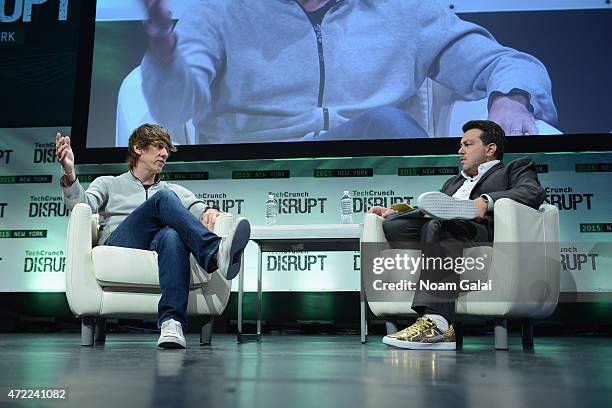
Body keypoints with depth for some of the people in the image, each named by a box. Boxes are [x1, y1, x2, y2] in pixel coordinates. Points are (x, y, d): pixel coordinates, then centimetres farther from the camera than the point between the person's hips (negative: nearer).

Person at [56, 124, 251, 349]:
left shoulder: (176, 190, 33)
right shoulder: (108, 183, 28)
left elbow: (199, 208, 15)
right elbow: (82, 206, 7)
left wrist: (210, 212, -11)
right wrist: (69, 174, -14)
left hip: (156, 247, 2)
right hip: (117, 247, -2)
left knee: (171, 235, -38)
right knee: (164, 198, -27)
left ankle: (172, 322, -52)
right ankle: (215, 254, -49)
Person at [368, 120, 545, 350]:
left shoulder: (516, 168, 22)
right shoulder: (454, 182, 42)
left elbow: (534, 193, -1)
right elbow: (436, 210, 29)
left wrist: (486, 201, -16)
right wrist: (394, 213, 13)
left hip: (482, 231, -6)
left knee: (437, 225, -35)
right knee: (392, 225, -21)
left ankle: (437, 322, -47)